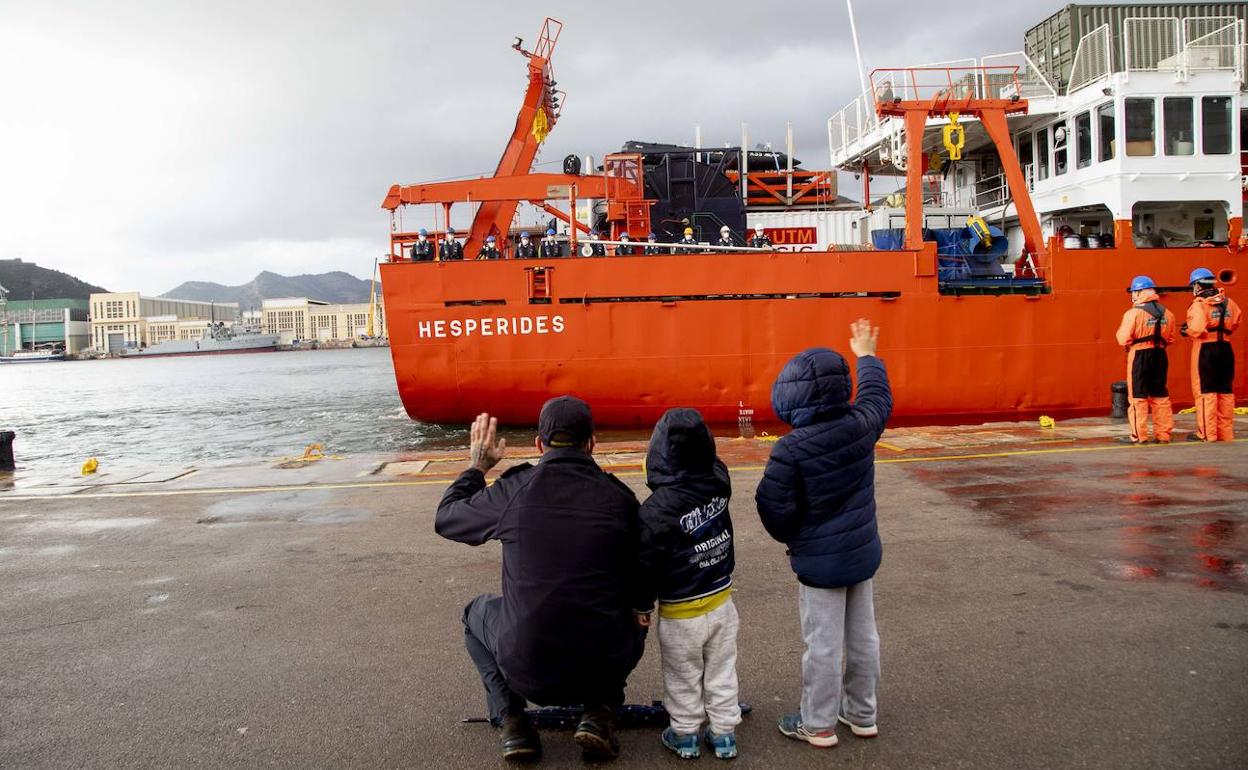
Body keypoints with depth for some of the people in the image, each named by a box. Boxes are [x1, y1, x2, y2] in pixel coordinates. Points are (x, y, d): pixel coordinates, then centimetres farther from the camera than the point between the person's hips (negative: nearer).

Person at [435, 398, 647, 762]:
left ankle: (511, 720, 17)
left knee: (476, 612, 30)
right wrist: (637, 609, 27)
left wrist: (477, 466, 25)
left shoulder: (513, 491, -8)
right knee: (633, 617, 34)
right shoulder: (620, 498, -6)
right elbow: (642, 585, 5)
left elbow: (445, 519, 12)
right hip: (604, 669, 1)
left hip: (527, 672, 0)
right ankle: (600, 712, 15)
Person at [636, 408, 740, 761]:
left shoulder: (656, 509, -26)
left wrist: (641, 606, -1)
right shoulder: (719, 482, -15)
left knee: (683, 678, 16)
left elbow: (646, 566, -16)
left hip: (681, 613, -4)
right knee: (721, 672, 19)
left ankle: (685, 735, 32)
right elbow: (713, 463, 12)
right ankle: (724, 734, 31)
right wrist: (697, 436, 2)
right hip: (721, 602, 4)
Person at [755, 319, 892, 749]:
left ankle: (818, 725, 21)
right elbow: (878, 397, 14)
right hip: (863, 553, 6)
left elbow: (774, 511, -19)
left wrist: (791, 538, 3)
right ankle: (862, 714, 34)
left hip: (820, 563, -6)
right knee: (862, 636, 17)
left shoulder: (791, 450, -25)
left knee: (824, 644, 6)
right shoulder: (861, 425, -9)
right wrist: (866, 354, 30)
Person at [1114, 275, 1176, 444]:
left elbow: (1124, 339, -14)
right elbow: (1170, 338, 10)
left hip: (1139, 356, -5)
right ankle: (1163, 434, 16)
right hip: (1160, 355, 6)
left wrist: (1120, 331, 5)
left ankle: (1139, 435, 2)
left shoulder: (1133, 313, -13)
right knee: (1160, 395, 13)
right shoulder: (1166, 313, 6)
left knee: (1138, 396, 2)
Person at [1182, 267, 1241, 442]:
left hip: (1205, 350, -6)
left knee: (1205, 390, 1)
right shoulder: (1228, 302, 6)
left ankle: (1207, 433, 3)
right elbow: (1234, 324, 8)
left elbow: (1197, 330, -22)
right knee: (1225, 390, 13)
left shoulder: (1199, 304, -13)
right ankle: (1226, 432, 18)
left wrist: (1185, 331, -3)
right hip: (1225, 348, 6)